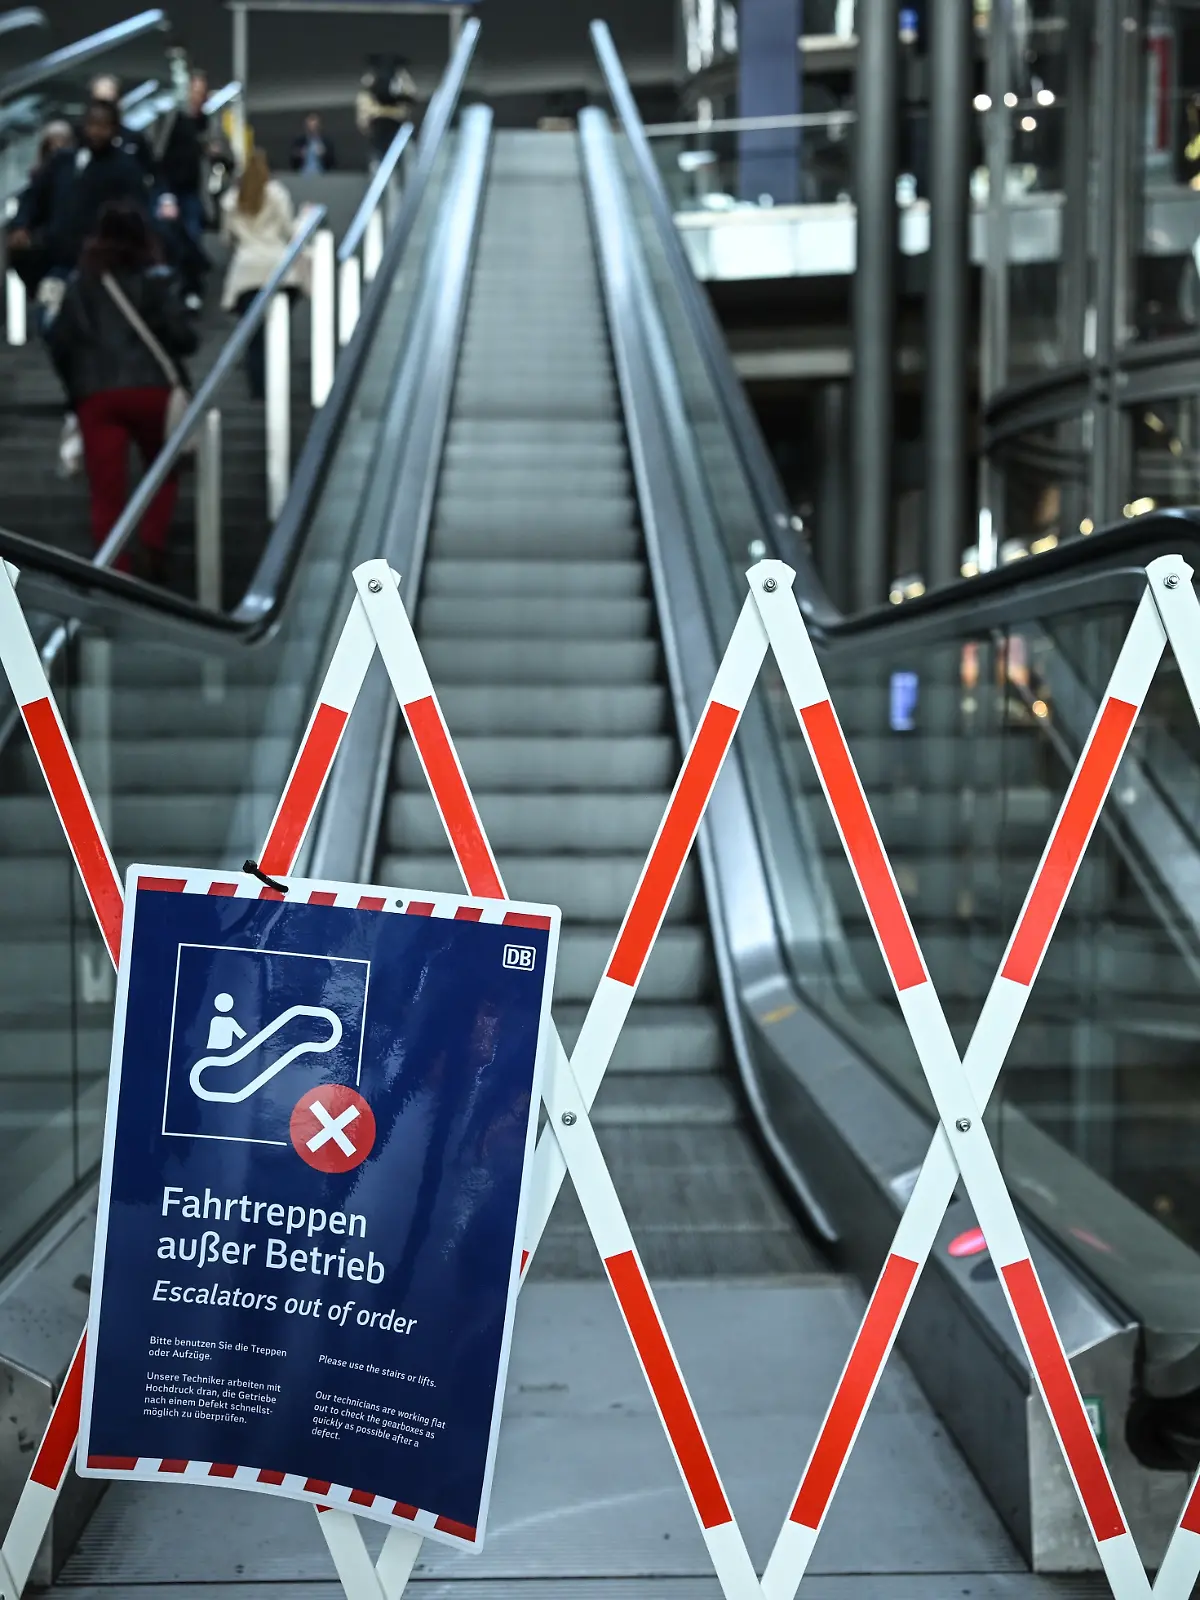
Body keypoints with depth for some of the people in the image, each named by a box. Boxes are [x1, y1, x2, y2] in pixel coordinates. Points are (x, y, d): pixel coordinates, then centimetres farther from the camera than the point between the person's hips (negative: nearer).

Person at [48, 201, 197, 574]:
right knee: (164, 471, 19)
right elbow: (183, 337, -4)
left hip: (95, 394, 1)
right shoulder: (156, 278, 3)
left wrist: (75, 383, 21)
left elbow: (59, 343, 8)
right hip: (151, 387, -1)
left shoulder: (81, 283, 12)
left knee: (107, 492, 0)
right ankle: (153, 546, -1)